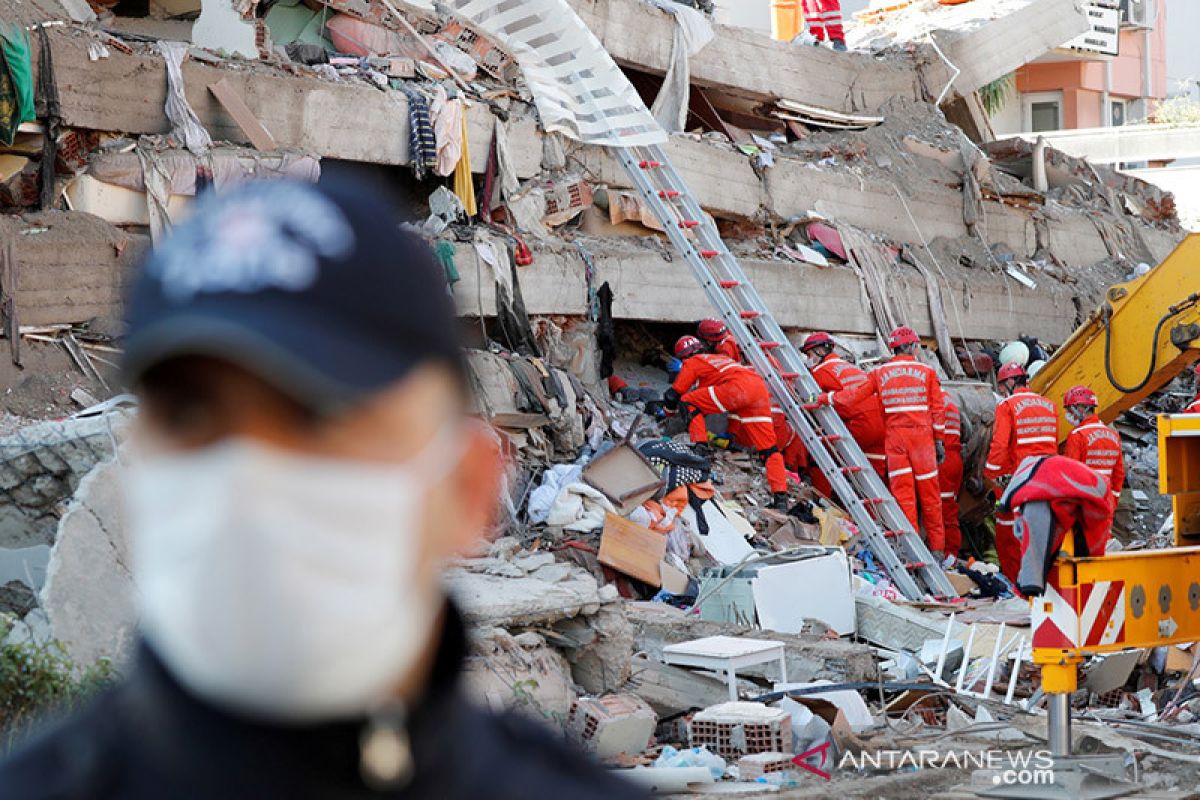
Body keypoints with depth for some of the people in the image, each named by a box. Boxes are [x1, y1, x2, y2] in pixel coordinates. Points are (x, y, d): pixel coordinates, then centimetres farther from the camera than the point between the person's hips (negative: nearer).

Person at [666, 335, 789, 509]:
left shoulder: (692, 363, 18)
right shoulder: (717, 359, 39)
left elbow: (673, 395, 18)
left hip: (740, 385, -7)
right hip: (761, 388, 7)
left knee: (689, 403, 3)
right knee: (768, 448, 6)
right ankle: (781, 496, -2)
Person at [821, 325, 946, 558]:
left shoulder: (880, 373, 6)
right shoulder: (927, 372, 5)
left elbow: (855, 395, 3)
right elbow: (937, 410, 3)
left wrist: (827, 398, 16)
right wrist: (939, 440, 9)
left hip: (894, 437, 1)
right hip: (922, 435, -1)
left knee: (903, 493, 2)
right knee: (928, 493, 5)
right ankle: (937, 549, 7)